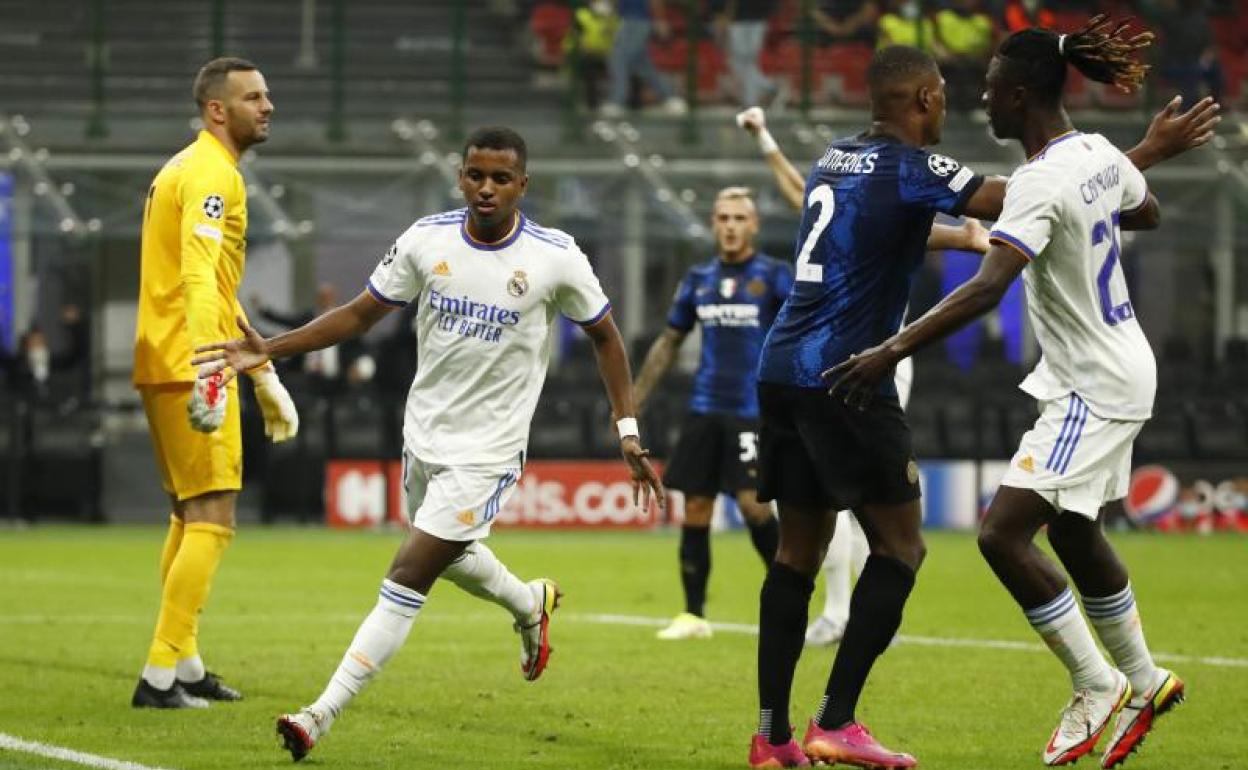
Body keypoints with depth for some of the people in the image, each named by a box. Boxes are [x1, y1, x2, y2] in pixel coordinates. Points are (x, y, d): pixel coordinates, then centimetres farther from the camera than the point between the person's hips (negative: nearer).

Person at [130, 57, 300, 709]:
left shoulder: (189, 168, 20)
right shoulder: (212, 173, -13)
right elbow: (199, 277, -27)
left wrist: (264, 373, 32)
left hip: (162, 367, 10)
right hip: (188, 368, -10)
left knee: (189, 516, 18)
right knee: (212, 520, -10)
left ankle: (184, 667, 25)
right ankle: (160, 675, -13)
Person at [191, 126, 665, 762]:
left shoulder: (556, 257, -13)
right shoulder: (427, 240, -6)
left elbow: (604, 335, 2)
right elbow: (362, 313, 3)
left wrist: (628, 432, -1)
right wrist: (267, 350, -6)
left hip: (487, 453, -5)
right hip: (424, 435, 5)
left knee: (405, 583, -12)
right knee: (448, 555, 27)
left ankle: (323, 715, -10)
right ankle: (530, 602, 59)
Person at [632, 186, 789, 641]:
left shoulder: (773, 276, -3)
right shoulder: (699, 279, 12)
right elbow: (669, 342, 20)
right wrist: (635, 399, 18)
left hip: (754, 411, -5)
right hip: (705, 410, 5)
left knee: (752, 502, -15)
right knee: (695, 508, 2)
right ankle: (693, 615, 10)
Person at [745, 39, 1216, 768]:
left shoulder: (837, 158, 13)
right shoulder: (911, 169, -10)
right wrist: (1150, 152, -6)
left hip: (785, 372, 8)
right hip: (845, 379, -8)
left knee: (800, 551, 10)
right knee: (900, 546, 0)